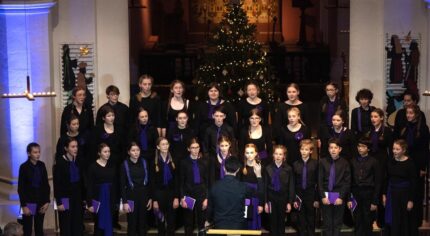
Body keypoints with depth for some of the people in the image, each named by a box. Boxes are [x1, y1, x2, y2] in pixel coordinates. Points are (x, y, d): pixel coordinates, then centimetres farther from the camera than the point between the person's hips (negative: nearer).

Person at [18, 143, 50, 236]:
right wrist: (24, 205, -11)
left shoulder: (42, 165, 2)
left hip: (41, 202, 4)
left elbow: (46, 184, 7)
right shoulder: (24, 167, -9)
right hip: (29, 202, -4)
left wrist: (47, 201, 1)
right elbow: (20, 188, -8)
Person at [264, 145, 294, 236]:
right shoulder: (268, 168, 0)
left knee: (281, 222, 8)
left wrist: (290, 202, -4)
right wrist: (265, 202, -3)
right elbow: (265, 186, 1)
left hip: (283, 198, 0)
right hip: (271, 198, 0)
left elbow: (291, 187, -1)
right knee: (273, 222, 4)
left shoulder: (288, 169, -3)